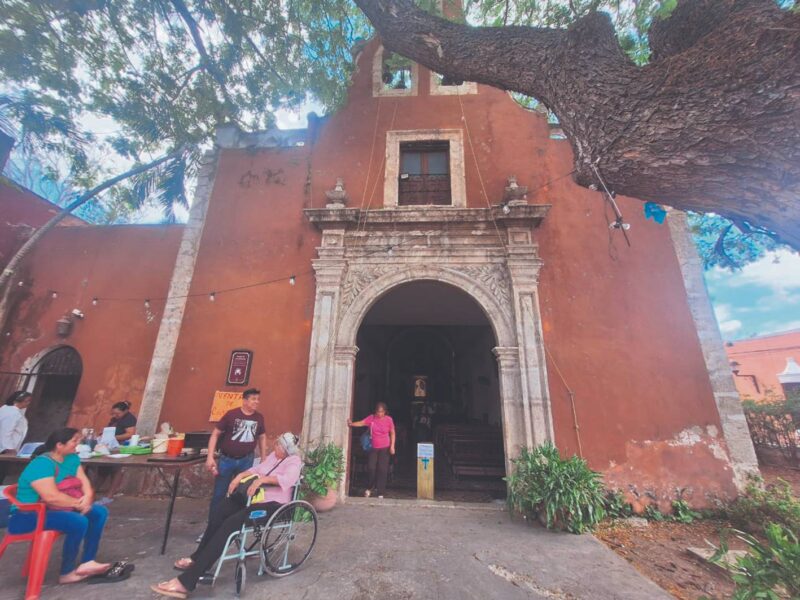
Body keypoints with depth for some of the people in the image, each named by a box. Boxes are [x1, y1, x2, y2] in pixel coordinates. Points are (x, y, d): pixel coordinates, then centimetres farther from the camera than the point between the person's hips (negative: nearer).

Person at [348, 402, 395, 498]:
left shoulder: (389, 420, -8)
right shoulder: (371, 418, -6)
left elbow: (392, 433, 0)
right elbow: (361, 423, -12)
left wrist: (392, 446, -6)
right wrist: (352, 424, -29)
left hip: (384, 448, -1)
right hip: (373, 448, 1)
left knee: (382, 469, -1)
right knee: (371, 468, -1)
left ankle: (381, 493, 12)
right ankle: (370, 488, 27)